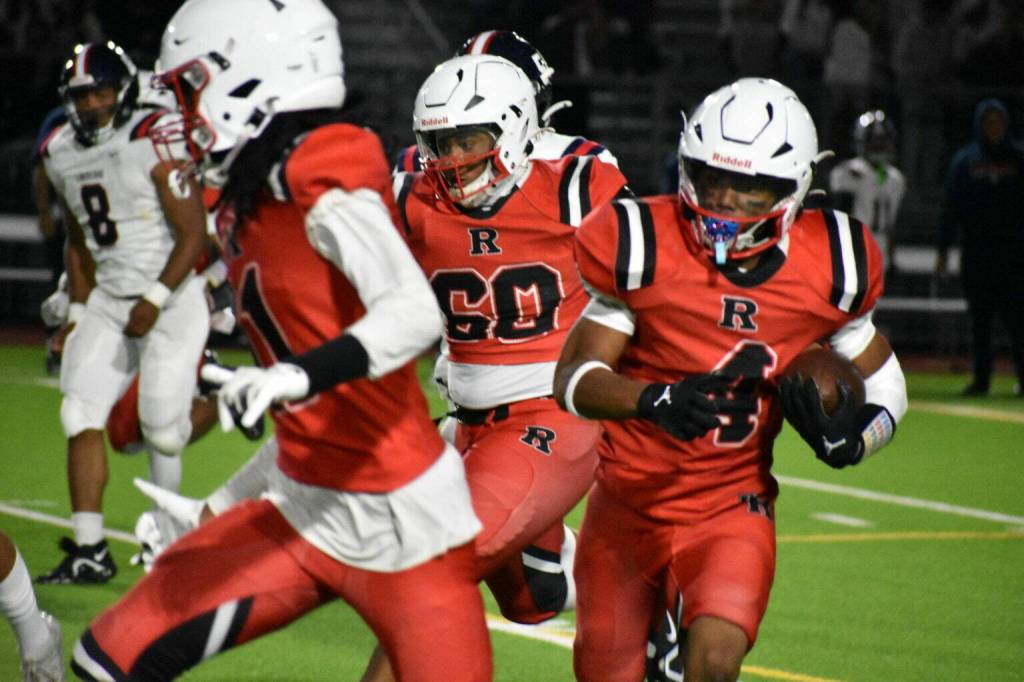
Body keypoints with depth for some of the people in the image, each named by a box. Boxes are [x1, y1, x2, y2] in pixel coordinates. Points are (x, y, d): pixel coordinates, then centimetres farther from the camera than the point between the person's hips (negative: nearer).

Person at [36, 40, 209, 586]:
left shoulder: (155, 144, -13)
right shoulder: (62, 156, 8)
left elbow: (193, 234, -14)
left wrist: (155, 301, -19)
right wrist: (78, 309, 15)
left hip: (171, 297, -6)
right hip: (108, 300, 6)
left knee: (161, 425, -7)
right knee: (82, 416, -7)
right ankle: (89, 551, -7)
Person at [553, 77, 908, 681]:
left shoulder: (827, 269, -8)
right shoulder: (644, 247, -14)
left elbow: (883, 387, 7)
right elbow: (575, 377, -17)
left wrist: (844, 438, -16)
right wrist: (657, 400, -36)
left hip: (733, 506, 0)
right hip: (628, 504, 0)